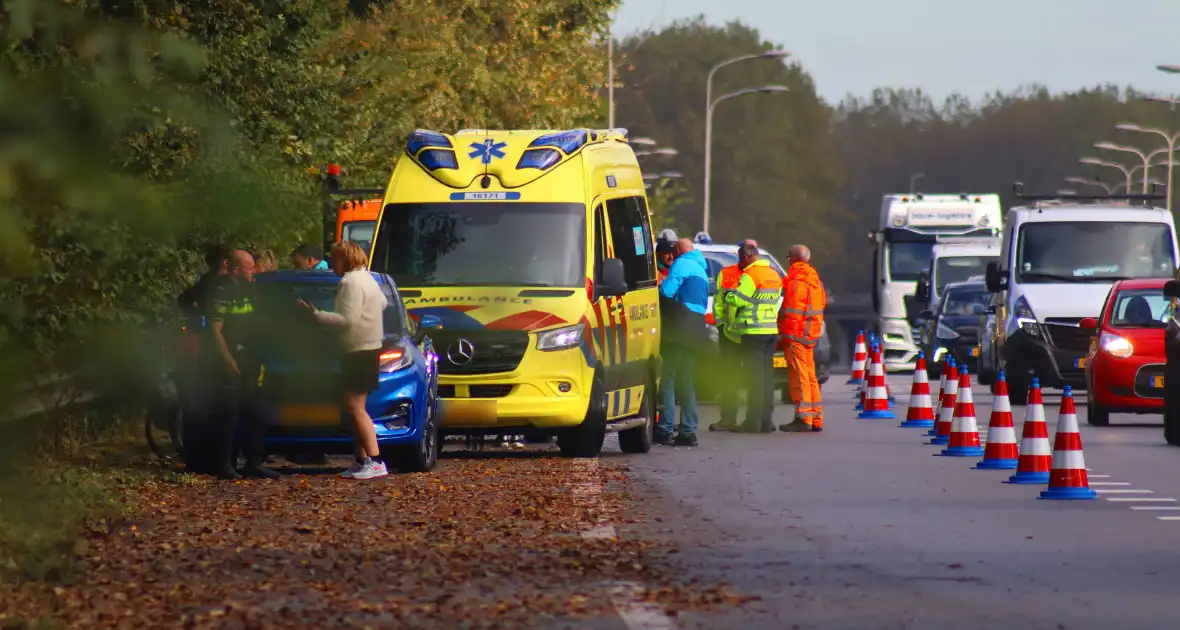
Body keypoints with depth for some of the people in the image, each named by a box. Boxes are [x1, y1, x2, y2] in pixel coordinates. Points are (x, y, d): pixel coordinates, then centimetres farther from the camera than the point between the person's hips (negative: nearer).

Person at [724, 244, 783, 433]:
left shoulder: (750, 276, -14)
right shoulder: (774, 276, 13)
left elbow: (733, 300, -16)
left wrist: (731, 322, 0)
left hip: (753, 332, -8)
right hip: (772, 330, 8)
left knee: (754, 376, -5)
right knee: (767, 375, 11)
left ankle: (754, 421, -5)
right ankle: (767, 420, 12)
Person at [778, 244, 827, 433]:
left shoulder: (796, 282, -14)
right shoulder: (815, 281, 16)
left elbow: (792, 311, -18)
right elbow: (821, 305, 20)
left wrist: (786, 334, -14)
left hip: (797, 333, -9)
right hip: (812, 333, 9)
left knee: (799, 377, -8)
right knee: (810, 376, 14)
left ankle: (803, 418, -11)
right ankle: (816, 419, 17)